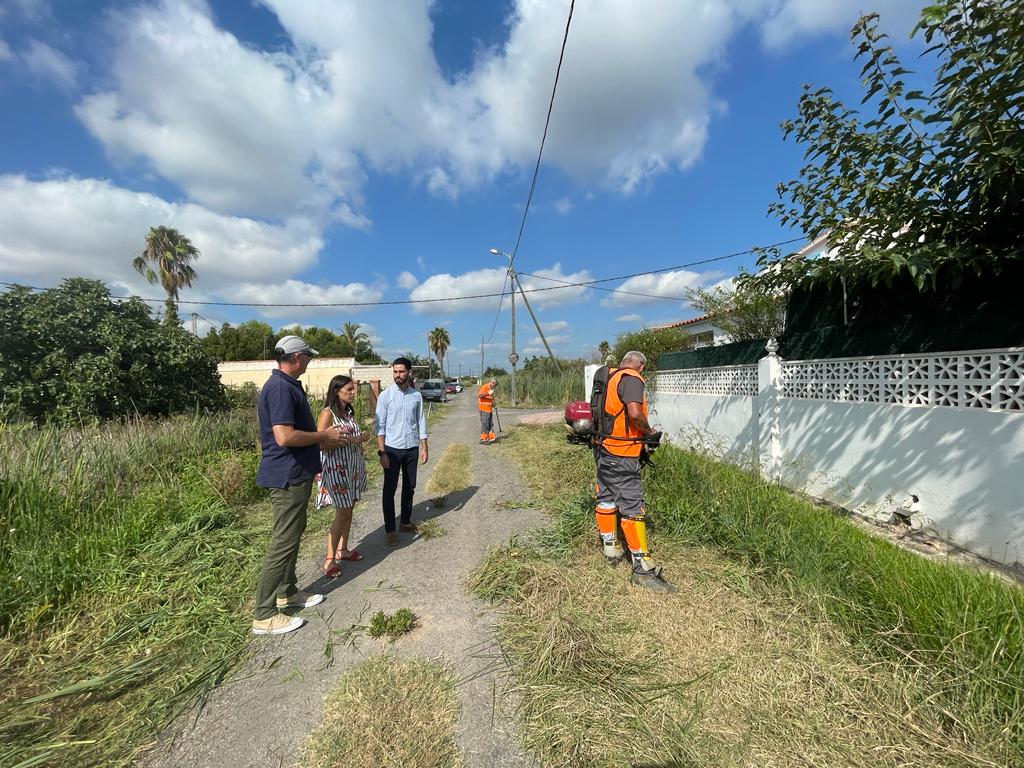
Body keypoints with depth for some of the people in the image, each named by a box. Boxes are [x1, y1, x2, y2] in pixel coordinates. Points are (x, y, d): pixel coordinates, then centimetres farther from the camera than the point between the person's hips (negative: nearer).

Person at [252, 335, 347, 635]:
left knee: (292, 535, 20)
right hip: (287, 477, -11)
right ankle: (264, 615, 12)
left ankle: (287, 592, 35)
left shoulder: (289, 385, 12)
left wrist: (323, 441, 16)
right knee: (283, 542, -1)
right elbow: (284, 436, -29)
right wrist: (324, 435, -17)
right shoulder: (280, 388, -21)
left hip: (295, 474, 11)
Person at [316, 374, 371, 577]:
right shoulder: (328, 413, -14)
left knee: (349, 509, 14)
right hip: (336, 469, -8)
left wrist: (361, 438, 3)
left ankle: (342, 549, 29)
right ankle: (329, 559, 7)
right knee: (342, 513, -5)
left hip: (352, 467, 8)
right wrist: (352, 440, -22)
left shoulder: (349, 412, 10)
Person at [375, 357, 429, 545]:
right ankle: (390, 529, 16)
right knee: (389, 490, 4)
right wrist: (381, 452, -12)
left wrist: (424, 447, 3)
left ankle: (405, 522, 31)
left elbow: (421, 422, 6)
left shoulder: (416, 396, 2)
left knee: (409, 487, 14)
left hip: (412, 448, 3)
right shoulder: (385, 395, -6)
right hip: (392, 449, -3)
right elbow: (380, 426, -7)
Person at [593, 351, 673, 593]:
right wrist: (649, 432, -9)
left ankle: (611, 550, 31)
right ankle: (643, 569, 4)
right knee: (632, 507, -4)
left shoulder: (610, 378, 13)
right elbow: (634, 412, -28)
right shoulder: (632, 378, -13)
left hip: (603, 449, 9)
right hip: (621, 454, -9)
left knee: (606, 499, 16)